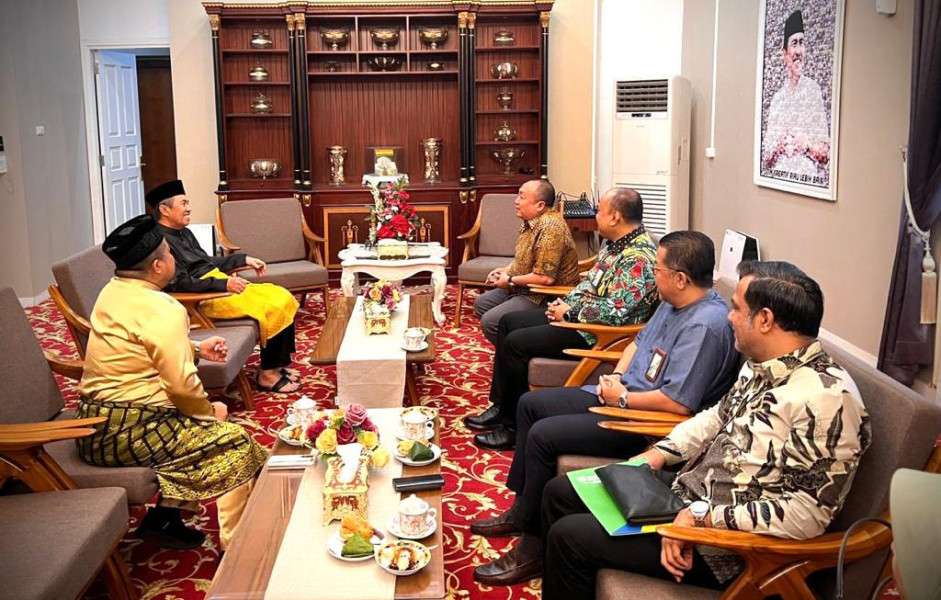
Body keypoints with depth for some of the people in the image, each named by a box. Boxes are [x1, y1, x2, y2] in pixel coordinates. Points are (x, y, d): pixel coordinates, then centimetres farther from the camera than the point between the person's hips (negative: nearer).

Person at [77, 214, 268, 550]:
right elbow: (181, 383, -21)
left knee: (193, 424, 24)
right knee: (235, 441, -5)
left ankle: (165, 517, 18)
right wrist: (209, 411, -3)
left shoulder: (113, 292, 9)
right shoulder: (162, 310, -19)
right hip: (126, 433, -10)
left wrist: (196, 349, 20)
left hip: (95, 423, 10)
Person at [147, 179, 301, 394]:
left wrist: (244, 259, 19)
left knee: (283, 298, -3)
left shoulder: (184, 233, 18)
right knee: (274, 309, -20)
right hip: (204, 298, -10)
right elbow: (180, 283, -21)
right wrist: (224, 284, -26)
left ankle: (278, 365, 0)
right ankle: (268, 374, -8)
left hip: (220, 284, 10)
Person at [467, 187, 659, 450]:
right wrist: (566, 302, 2)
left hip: (596, 334, -11)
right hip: (577, 315, 11)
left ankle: (515, 427, -2)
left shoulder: (638, 258, -23)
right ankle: (500, 407, 14)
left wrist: (570, 313, -18)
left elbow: (615, 311, -30)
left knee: (516, 343, -17)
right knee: (508, 322, 11)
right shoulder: (615, 244, 9)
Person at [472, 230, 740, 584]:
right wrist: (616, 375, 1)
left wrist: (622, 398, -18)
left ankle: (533, 547, -6)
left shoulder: (705, 325, -26)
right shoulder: (672, 304, 6)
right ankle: (521, 509, 21)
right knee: (531, 404, 12)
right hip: (622, 394, 11)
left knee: (543, 435, -20)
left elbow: (678, 402, -32)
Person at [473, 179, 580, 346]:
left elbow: (545, 278, -32)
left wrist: (510, 280, -19)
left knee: (490, 321, -20)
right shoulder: (533, 221, 5)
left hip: (544, 296, -11)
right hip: (524, 288, 11)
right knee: (481, 303, 18)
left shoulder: (550, 228, -26)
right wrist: (506, 270, 5)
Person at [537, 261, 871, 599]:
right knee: (561, 492, 11)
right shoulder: (762, 367, 4)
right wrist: (661, 453, 6)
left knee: (570, 536, -11)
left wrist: (703, 517, -26)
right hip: (686, 494, 9)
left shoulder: (827, 400, -26)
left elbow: (807, 514, -28)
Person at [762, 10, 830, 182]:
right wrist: (778, 147, -4)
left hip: (805, 179, -2)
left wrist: (807, 144, -13)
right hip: (777, 177, 3)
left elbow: (825, 155, 3)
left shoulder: (814, 90, 3)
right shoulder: (777, 98, 13)